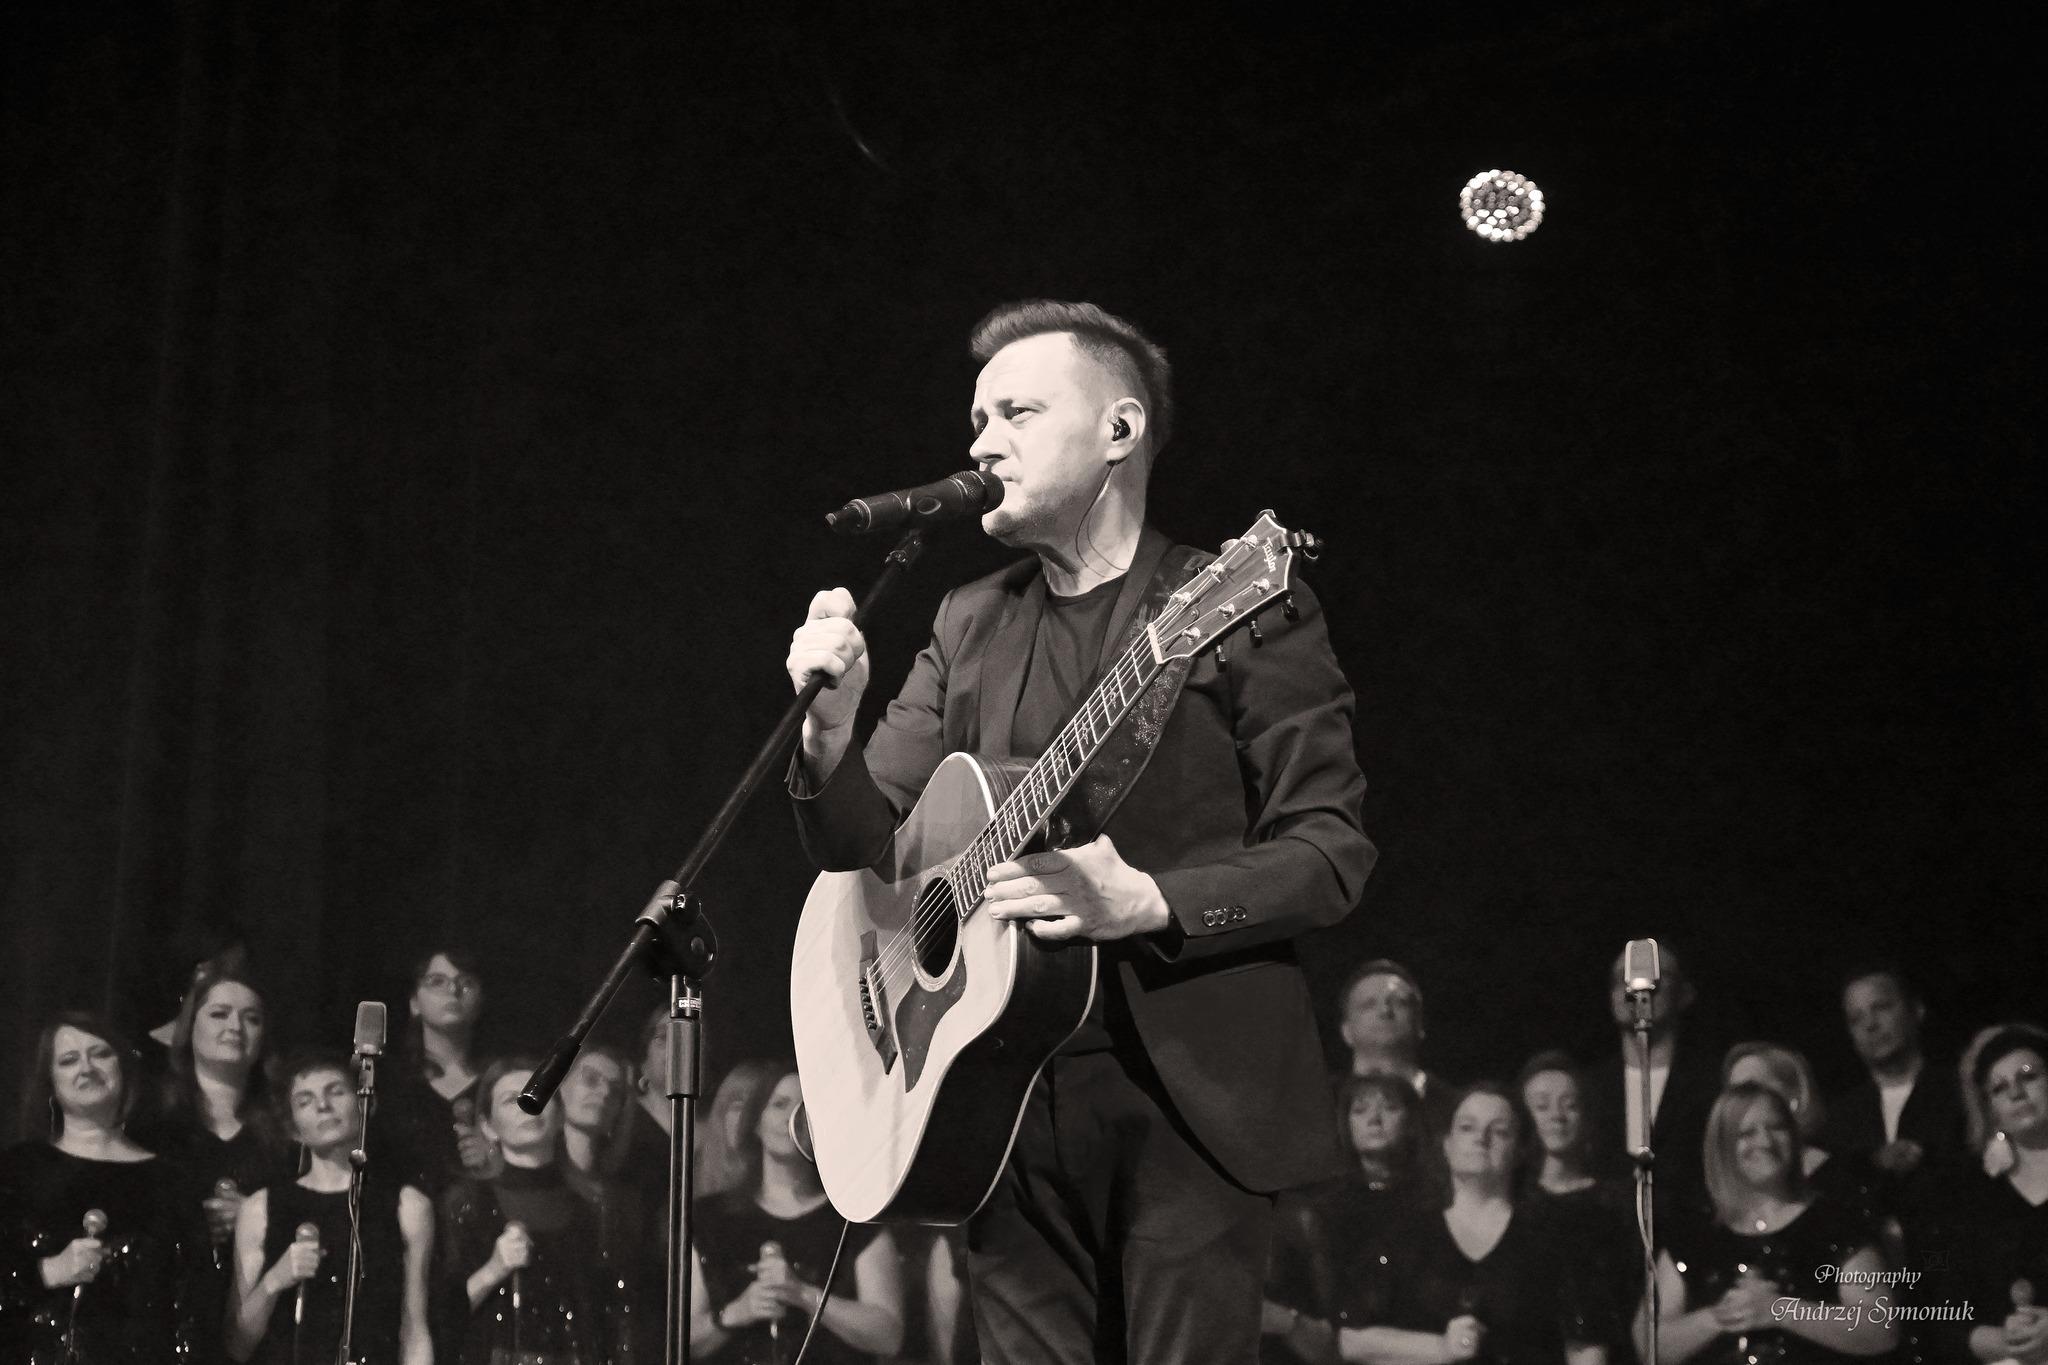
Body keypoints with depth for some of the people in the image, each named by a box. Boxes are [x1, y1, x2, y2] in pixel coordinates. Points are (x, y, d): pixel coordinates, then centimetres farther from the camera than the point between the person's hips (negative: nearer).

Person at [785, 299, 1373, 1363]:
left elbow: (1331, 856, -6)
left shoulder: (1245, 607, -2)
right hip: (1004, 1101, 5)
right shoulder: (969, 625, 15)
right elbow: (864, 844, 11)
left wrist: (1145, 902, -21)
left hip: (1186, 1090, -5)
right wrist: (832, 732, -10)